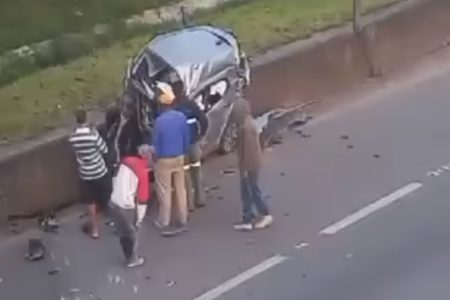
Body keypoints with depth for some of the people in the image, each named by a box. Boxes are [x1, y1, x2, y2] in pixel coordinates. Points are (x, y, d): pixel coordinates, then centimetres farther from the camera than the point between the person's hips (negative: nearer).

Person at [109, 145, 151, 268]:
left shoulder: (126, 161, 2)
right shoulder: (142, 171, -15)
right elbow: (142, 197, -12)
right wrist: (140, 217, -3)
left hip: (113, 202, 6)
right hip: (126, 207, -6)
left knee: (123, 233, 22)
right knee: (132, 233, 16)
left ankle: (130, 256, 38)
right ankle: (133, 259, 32)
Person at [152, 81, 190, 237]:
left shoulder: (159, 121, -22)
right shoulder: (181, 117, -6)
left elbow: (155, 144, -14)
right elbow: (186, 139, 3)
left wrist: (155, 157, 4)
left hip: (163, 160, -5)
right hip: (179, 158, 5)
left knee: (165, 192, 6)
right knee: (180, 190, 13)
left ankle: (164, 222, 15)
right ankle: (182, 221, 21)